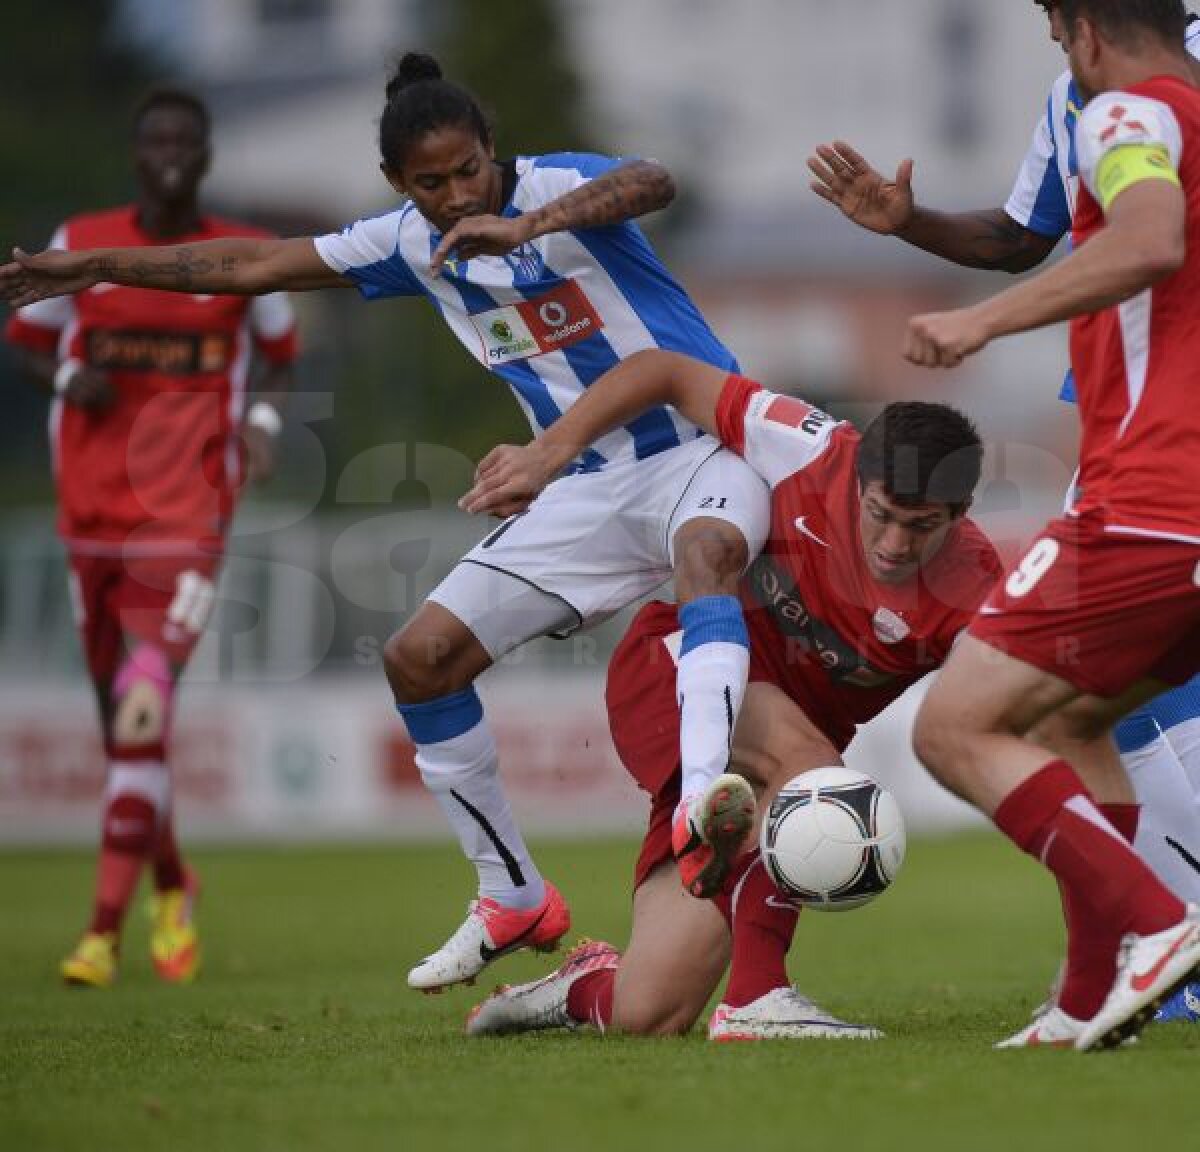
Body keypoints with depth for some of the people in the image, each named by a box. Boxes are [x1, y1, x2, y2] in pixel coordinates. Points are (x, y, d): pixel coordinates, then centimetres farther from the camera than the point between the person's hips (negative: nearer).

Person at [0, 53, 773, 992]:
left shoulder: (555, 184, -15)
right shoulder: (415, 244, 3)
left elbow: (652, 182, -39)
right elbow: (256, 264, 12)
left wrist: (529, 225, -53)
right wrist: (97, 268, 13)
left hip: (703, 447, -7)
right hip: (592, 483, 7)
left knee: (705, 548, -42)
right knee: (420, 659, 1)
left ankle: (705, 792, -61)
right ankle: (515, 902, 13)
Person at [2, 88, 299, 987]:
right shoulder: (79, 247, 6)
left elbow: (281, 355, 18)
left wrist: (265, 418, -2)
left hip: (189, 516, -3)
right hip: (91, 508, 3)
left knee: (144, 709, -16)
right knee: (119, 712, 9)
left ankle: (106, 928, -17)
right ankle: (171, 886, 35)